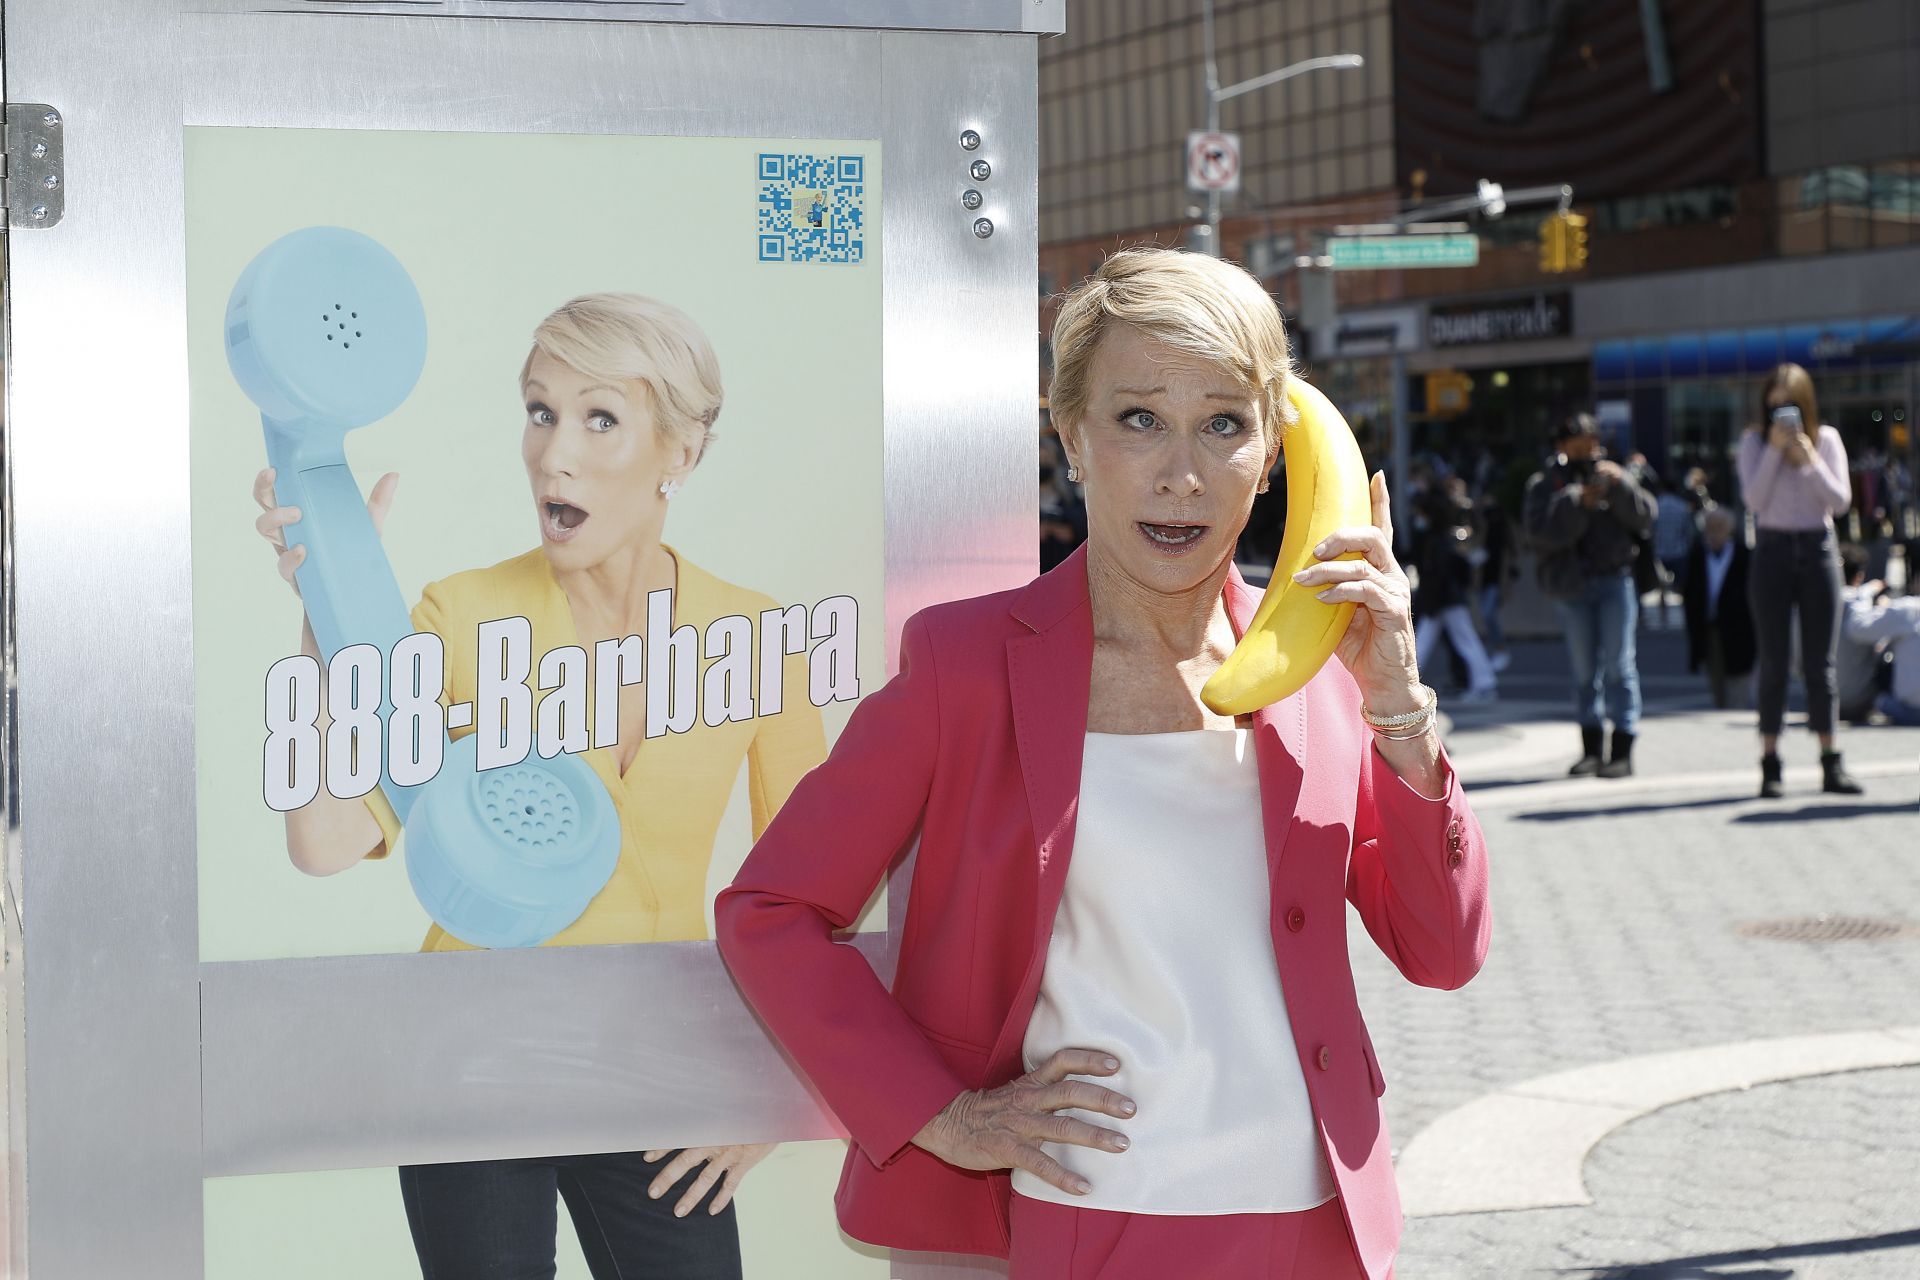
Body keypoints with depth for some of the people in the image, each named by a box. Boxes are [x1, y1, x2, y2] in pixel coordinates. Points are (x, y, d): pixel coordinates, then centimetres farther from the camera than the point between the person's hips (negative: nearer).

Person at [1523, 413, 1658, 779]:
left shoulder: (1610, 473, 10)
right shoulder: (1545, 483, 6)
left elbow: (1645, 517, -1)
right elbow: (1540, 534, -10)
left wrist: (1620, 485, -14)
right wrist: (1578, 503, -20)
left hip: (1615, 580, 0)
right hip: (1571, 587, 0)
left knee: (1619, 665, -4)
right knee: (1584, 670, 5)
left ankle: (1623, 751, -3)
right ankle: (1591, 749, 11)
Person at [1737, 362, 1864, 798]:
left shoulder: (1826, 438, 5)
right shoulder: (1754, 440, 3)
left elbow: (1841, 501, -2)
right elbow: (1754, 499, -8)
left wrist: (1809, 459, -13)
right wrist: (1775, 449, -14)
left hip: (1819, 549, 1)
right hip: (1773, 550, -1)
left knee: (1820, 663, 3)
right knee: (1774, 662, -1)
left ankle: (1830, 763, 6)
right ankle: (1770, 765, 1)